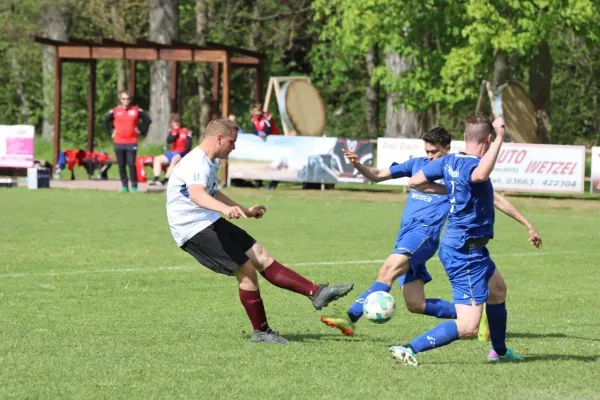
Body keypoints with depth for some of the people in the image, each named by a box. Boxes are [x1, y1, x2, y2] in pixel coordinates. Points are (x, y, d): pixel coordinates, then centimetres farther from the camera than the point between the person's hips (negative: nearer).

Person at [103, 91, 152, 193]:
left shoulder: (136, 110, 3)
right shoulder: (115, 111, 6)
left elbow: (148, 120, 9)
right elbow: (105, 122, 15)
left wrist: (140, 130, 2)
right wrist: (111, 133, 6)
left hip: (132, 142, -2)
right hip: (118, 142, 2)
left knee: (131, 164, -10)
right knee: (121, 165, 4)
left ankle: (134, 186, -4)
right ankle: (124, 186, 11)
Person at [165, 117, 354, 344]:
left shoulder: (209, 163, 13)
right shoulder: (197, 164, -21)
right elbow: (196, 194, -43)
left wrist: (245, 211, 43)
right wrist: (226, 208, -61)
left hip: (210, 223, 10)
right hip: (193, 230, -10)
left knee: (260, 256, 5)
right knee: (246, 269, -12)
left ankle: (317, 294, 4)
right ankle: (261, 332, 1)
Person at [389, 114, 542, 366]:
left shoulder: (449, 161, 2)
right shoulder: (472, 164, -23)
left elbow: (415, 181, 10)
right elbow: (480, 175, -50)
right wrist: (500, 138, -45)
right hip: (466, 253, -11)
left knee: (498, 289, 34)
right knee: (468, 327, -12)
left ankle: (500, 351, 50)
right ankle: (409, 349, -16)